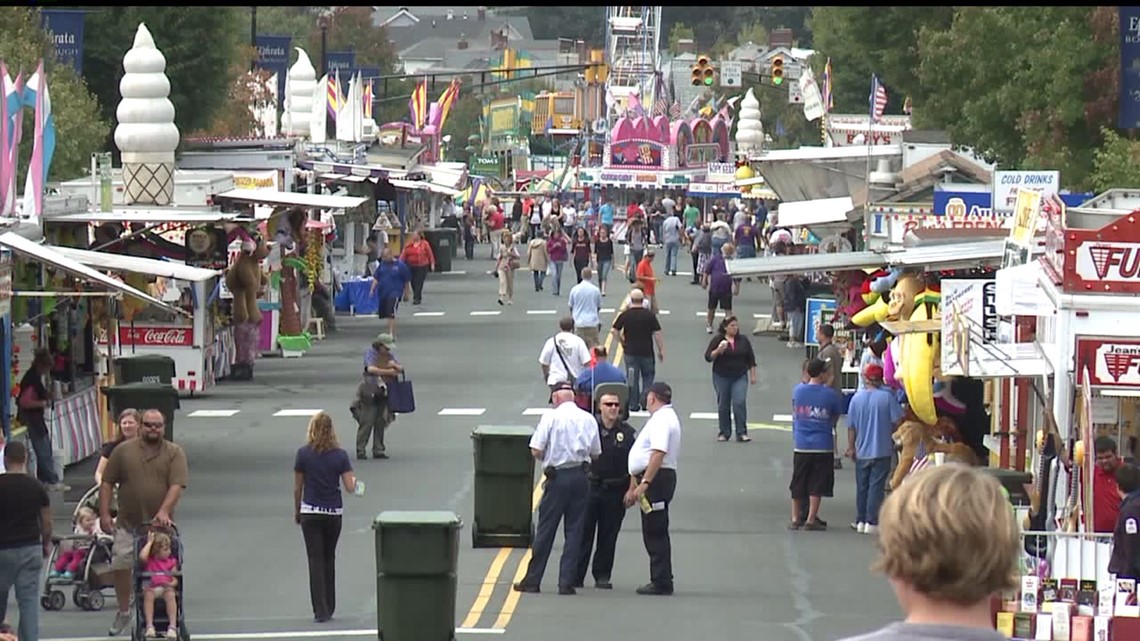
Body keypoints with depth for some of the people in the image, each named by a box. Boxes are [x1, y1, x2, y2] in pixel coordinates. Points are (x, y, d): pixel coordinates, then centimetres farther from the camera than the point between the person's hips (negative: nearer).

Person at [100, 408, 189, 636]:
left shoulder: (174, 453, 0)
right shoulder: (123, 450, 4)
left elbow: (177, 485, -11)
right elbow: (107, 483, 6)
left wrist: (164, 511, -24)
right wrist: (104, 513, -2)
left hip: (160, 525, -1)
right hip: (128, 524, 1)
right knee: (120, 565, -5)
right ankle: (123, 611, 14)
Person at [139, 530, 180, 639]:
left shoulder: (171, 562, 14)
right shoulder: (149, 561, 10)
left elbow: (175, 579, 9)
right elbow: (142, 556, -16)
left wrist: (171, 583, -16)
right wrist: (149, 542, -3)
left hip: (166, 588, 1)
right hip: (151, 588, -1)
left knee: (170, 595, -34)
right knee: (148, 594, -36)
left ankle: (172, 626, -42)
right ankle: (149, 626, -41)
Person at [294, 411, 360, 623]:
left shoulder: (303, 454, -7)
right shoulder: (340, 455, -5)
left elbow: (297, 487, -1)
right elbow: (350, 486, -7)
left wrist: (296, 511, 13)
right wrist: (355, 480, 16)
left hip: (310, 512, -2)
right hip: (334, 512, 2)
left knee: (316, 560, 0)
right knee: (329, 559, 17)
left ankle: (320, 611, -7)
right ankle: (329, 607, 22)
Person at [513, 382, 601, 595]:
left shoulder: (551, 417, -7)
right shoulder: (588, 419, 4)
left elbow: (536, 451, -10)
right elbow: (596, 453, 8)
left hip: (558, 476, -3)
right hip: (581, 477, 3)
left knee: (545, 530, 3)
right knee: (574, 530, 6)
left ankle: (532, 580, 8)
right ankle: (567, 582, 4)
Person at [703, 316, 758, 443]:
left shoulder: (743, 340, 5)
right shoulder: (717, 340, -2)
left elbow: (751, 359, 10)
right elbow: (708, 357, -6)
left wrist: (753, 375, 7)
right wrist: (718, 351, -23)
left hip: (740, 377, 0)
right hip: (721, 377, 0)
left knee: (740, 403, -12)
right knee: (723, 405, 5)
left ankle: (741, 433, -9)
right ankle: (724, 433, 16)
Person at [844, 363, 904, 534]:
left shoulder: (857, 397, -4)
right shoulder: (887, 397, -11)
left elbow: (851, 427, 0)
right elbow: (898, 421, -10)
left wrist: (851, 447, 11)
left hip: (862, 451, 2)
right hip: (882, 450, -2)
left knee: (862, 487, 14)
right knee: (876, 487, 2)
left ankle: (860, 521, 20)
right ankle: (871, 522, -1)